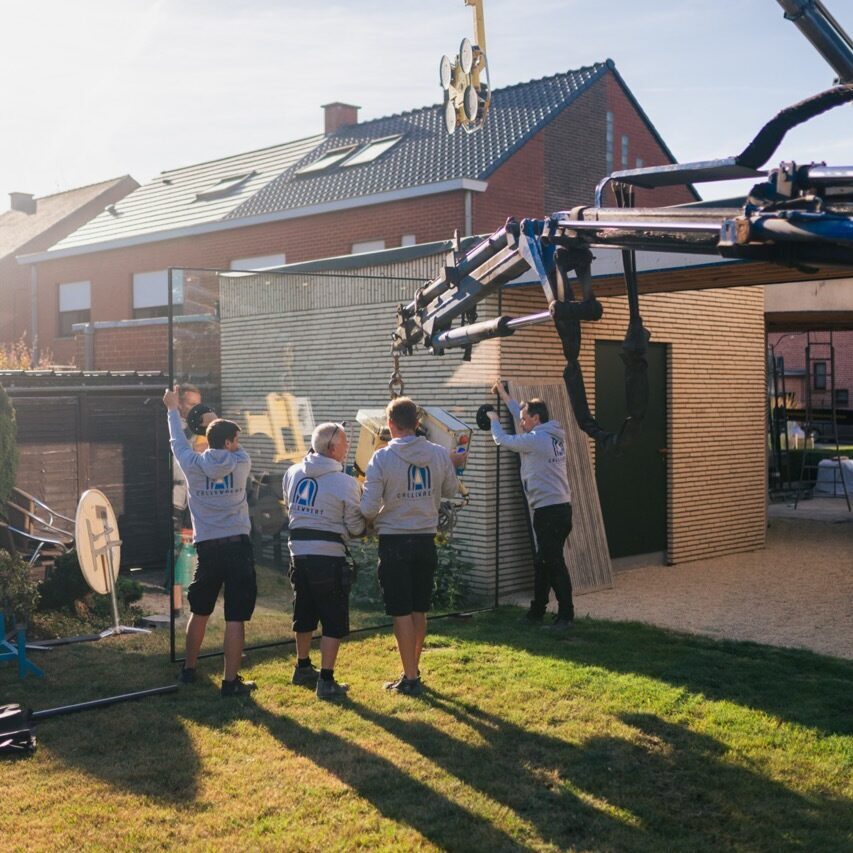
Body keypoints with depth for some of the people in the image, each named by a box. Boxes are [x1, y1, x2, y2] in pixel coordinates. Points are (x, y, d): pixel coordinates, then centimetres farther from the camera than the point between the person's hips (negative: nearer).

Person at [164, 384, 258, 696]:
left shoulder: (193, 465, 0)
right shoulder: (241, 463, -2)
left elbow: (178, 442, 20)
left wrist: (173, 409, 35)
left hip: (207, 548, 3)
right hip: (238, 546, -2)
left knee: (199, 611, 21)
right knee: (235, 618, -1)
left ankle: (189, 670, 33)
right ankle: (230, 681, -1)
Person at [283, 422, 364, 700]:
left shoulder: (292, 473, 3)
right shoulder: (345, 483, -14)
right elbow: (356, 526, -6)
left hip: (298, 553, 6)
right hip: (329, 556, -6)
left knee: (304, 614, 22)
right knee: (334, 620, 3)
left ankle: (302, 668, 37)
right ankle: (326, 681, 2)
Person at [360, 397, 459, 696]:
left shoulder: (382, 458, -15)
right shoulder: (439, 454, -3)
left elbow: (369, 508, -16)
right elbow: (451, 490, 13)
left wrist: (369, 519, 6)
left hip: (394, 541, -4)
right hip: (426, 539, 4)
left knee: (402, 612, 3)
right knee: (419, 610, 16)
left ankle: (410, 678, 6)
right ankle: (413, 670, 27)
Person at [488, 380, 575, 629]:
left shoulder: (535, 439, -14)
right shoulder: (554, 436, 12)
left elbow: (502, 440, -1)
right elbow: (524, 414, 27)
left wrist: (494, 420, 18)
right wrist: (504, 395, 35)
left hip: (548, 510, -10)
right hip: (562, 506, 10)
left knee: (554, 563, -6)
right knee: (542, 561, 17)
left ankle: (566, 615, -4)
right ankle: (537, 611, 25)